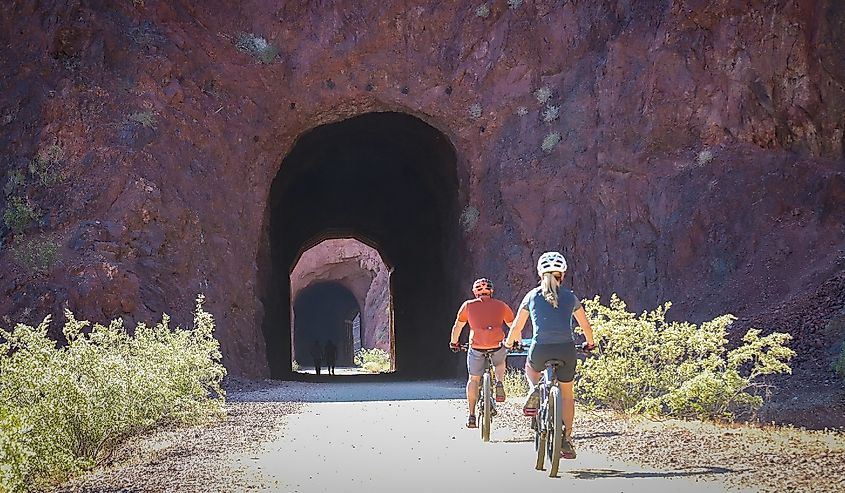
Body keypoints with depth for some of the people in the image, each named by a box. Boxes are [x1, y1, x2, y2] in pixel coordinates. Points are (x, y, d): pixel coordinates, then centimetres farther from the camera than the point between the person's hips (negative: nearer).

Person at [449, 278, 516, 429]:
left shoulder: (468, 305, 11)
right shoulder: (501, 306, 14)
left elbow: (457, 327, 19)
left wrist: (454, 343, 35)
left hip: (476, 348, -1)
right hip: (498, 347, 1)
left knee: (473, 379, 15)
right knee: (499, 363, 35)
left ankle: (471, 415, 12)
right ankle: (499, 383, 7)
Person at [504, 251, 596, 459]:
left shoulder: (532, 296, 9)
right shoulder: (570, 297, 10)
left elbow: (516, 327, 15)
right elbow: (586, 326, 20)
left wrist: (509, 343, 35)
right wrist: (590, 343, 40)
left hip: (540, 350, 0)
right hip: (566, 350, 0)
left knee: (530, 368, 35)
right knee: (567, 394, 20)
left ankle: (534, 390, 4)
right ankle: (567, 440, 16)